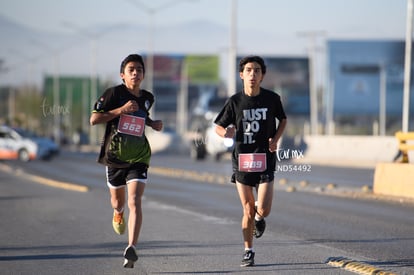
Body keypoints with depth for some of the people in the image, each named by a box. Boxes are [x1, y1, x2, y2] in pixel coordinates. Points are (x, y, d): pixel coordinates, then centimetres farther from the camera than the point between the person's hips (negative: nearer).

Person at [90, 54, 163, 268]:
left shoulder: (147, 98, 6)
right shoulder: (114, 93, -8)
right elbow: (94, 119, -13)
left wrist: (152, 124, 8)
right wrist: (121, 110, -21)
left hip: (138, 156, 1)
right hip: (114, 155, -1)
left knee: (135, 202, -17)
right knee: (118, 201, 18)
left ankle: (131, 248, -25)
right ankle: (118, 213, 58)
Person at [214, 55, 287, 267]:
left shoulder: (272, 99, -2)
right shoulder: (235, 101, -3)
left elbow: (283, 119, 16)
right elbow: (218, 127, 4)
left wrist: (276, 139, -2)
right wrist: (226, 133, -19)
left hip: (265, 160, 0)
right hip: (242, 160, 0)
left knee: (263, 210, -11)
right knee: (248, 211, 3)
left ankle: (259, 217, 27)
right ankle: (248, 251, 20)